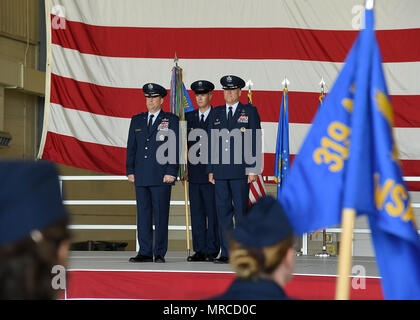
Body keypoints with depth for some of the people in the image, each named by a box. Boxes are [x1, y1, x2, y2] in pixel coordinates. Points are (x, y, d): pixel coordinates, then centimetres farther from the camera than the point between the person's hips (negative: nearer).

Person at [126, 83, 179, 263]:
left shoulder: (171, 120, 3)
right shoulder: (137, 120, 15)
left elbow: (175, 147, -2)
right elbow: (131, 147, 15)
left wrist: (171, 172, -10)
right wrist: (130, 171, 6)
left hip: (161, 176, -4)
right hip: (141, 176, 4)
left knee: (161, 215, -3)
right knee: (143, 214, 4)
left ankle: (160, 253, 2)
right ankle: (145, 253, 7)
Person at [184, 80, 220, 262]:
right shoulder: (189, 117, 14)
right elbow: (186, 144, 14)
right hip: (194, 174, 4)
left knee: (212, 213, -3)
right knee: (196, 213, 5)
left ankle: (212, 251, 1)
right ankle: (199, 250, 10)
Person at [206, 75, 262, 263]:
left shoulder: (250, 112, 4)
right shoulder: (216, 113, 15)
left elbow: (256, 142, -1)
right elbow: (211, 143, 15)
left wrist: (253, 169, -8)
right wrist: (210, 170, 8)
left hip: (241, 170, -4)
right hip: (220, 170, 4)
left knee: (241, 211, -3)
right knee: (223, 211, 3)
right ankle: (226, 253, 6)